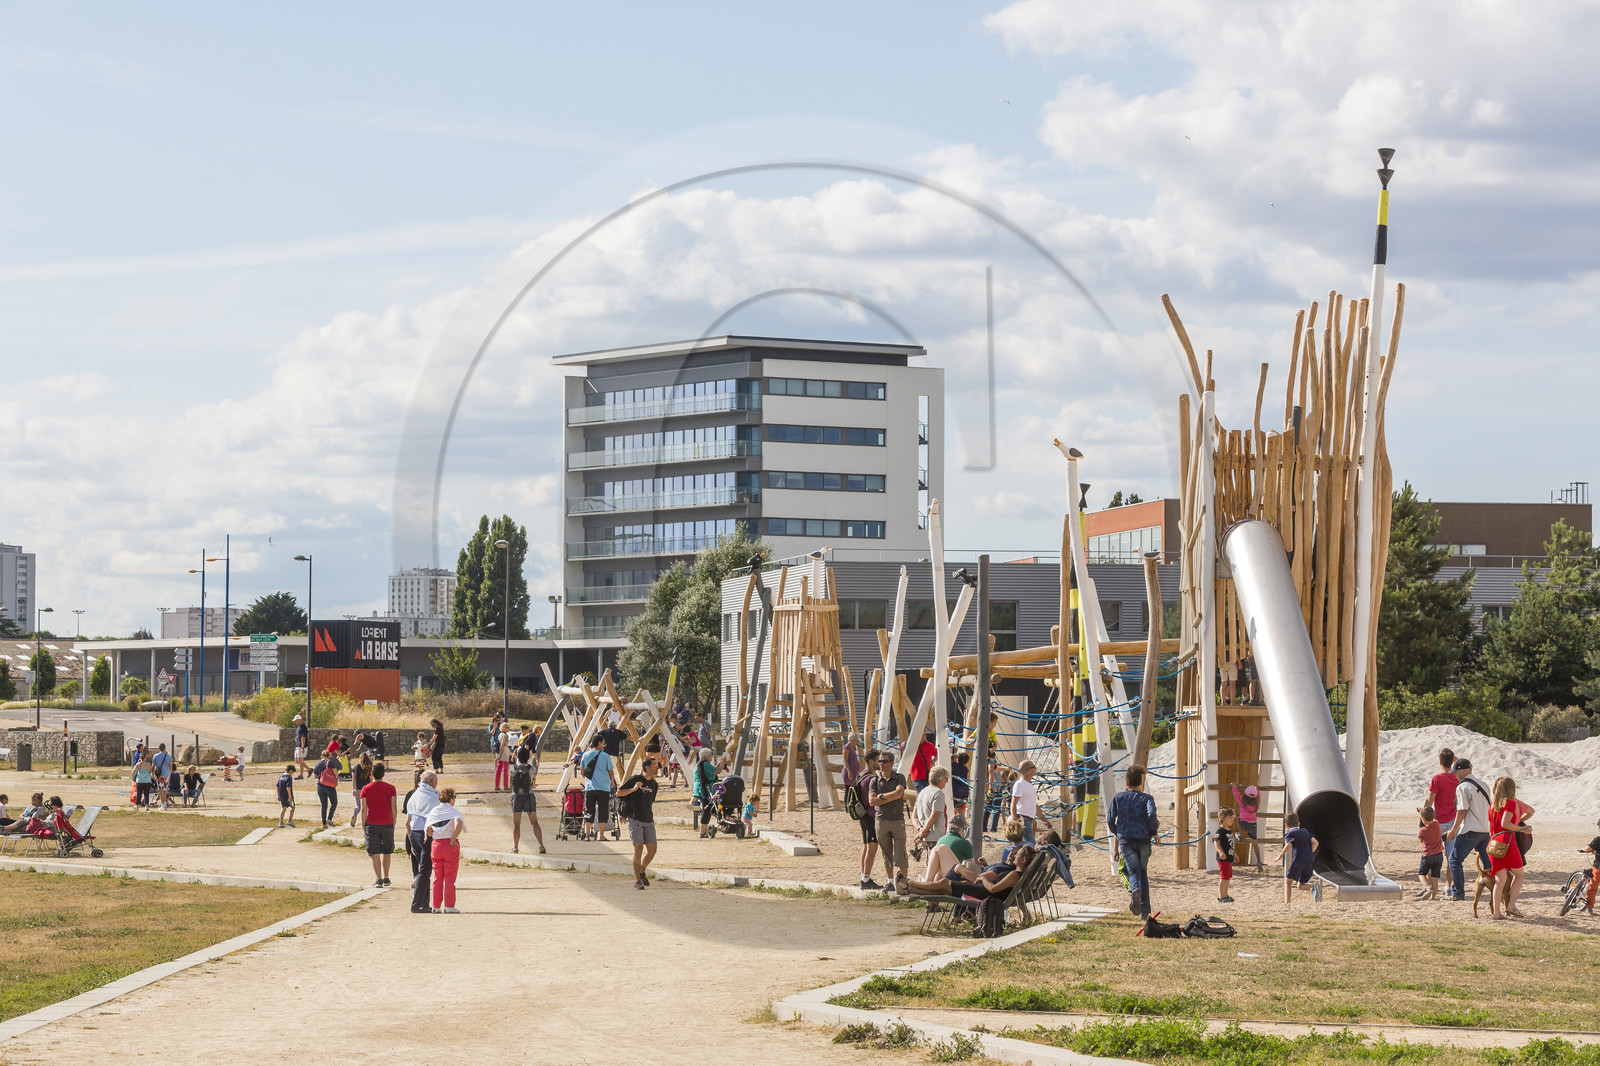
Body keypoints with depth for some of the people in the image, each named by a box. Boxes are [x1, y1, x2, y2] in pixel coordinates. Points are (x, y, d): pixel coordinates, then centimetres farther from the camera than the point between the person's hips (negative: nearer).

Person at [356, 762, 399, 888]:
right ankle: (385, 877, 18)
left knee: (375, 854, 0)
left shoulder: (365, 789, -1)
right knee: (386, 852, 16)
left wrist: (364, 827, 2)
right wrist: (393, 824, 8)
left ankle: (378, 879, -8)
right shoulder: (390, 788, 0)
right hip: (387, 824, 1)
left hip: (371, 824, -1)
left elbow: (363, 809, -4)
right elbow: (394, 808, -1)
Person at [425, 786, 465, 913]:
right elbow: (458, 825, -26)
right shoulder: (454, 811, -7)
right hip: (451, 845, -4)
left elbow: (429, 831, -3)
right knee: (450, 878, 3)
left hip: (436, 844, 4)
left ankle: (436, 906, 12)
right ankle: (449, 906, 1)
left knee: (437, 878, 12)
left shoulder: (433, 812, 6)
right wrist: (453, 839, -16)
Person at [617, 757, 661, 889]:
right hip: (635, 820, -6)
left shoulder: (654, 784, 14)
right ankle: (637, 881, -3)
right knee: (638, 849, -8)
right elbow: (618, 793, -5)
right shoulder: (635, 779, -5)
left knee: (652, 849, -1)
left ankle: (642, 872, 24)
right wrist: (633, 789, -19)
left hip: (648, 821, 6)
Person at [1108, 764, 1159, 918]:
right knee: (1143, 873, 14)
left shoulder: (1118, 798, 8)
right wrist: (1154, 832, -3)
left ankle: (1136, 891, -41)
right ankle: (1144, 910, 12)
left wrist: (1117, 833, 23)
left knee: (1133, 871, -5)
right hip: (1143, 839, 0)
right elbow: (1151, 814, -18)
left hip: (1125, 840, 0)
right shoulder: (1146, 798, 1)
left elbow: (1110, 820, 4)